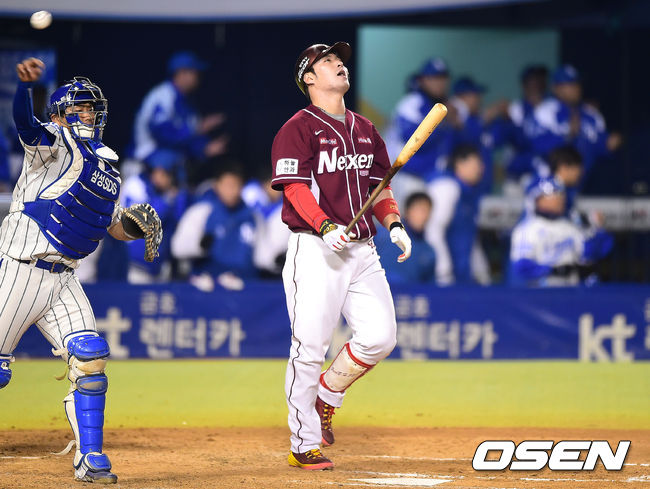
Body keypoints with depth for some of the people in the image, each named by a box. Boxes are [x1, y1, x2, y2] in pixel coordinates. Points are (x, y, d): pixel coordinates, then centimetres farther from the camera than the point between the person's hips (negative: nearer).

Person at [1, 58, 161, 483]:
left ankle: (90, 458, 2)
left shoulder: (108, 167, 18)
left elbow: (116, 225, 26)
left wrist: (136, 226, 2)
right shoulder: (56, 145, -4)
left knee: (90, 360, -5)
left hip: (62, 278, 7)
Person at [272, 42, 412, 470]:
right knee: (310, 347, -7)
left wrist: (394, 223, 3)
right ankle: (304, 446, 0)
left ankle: (327, 396, 22)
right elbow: (295, 186, -12)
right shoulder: (299, 129, -3)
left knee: (380, 337, -3)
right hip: (315, 249, -6)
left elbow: (378, 186, 21)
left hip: (362, 249, 6)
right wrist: (325, 226, -27)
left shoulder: (365, 130, 18)